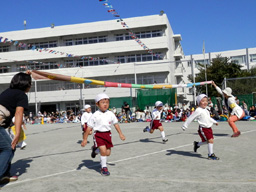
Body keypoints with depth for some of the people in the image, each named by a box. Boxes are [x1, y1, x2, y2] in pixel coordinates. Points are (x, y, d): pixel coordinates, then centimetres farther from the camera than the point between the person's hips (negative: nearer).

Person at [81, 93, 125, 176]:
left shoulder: (110, 114, 1)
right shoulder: (95, 115, -9)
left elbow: (116, 124, 13)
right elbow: (89, 128, -5)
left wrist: (120, 134, 11)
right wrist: (85, 139, -5)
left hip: (107, 134, 5)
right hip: (98, 134, -4)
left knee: (108, 153, 6)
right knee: (103, 151, -16)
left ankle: (95, 149, 35)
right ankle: (104, 168, 4)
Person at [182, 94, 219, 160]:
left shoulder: (205, 110, 14)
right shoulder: (198, 110, -14)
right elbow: (190, 118, -12)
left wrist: (214, 122, 39)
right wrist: (185, 126, -12)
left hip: (209, 128, 9)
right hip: (203, 129, -9)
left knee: (208, 141, 12)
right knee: (210, 140, -12)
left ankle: (197, 144, 35)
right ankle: (211, 155, -1)